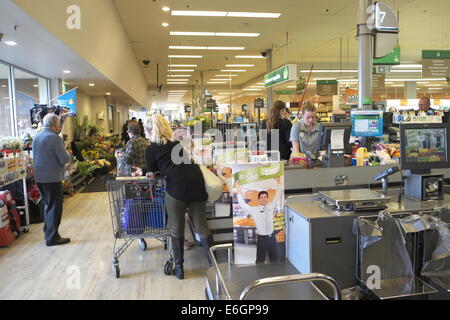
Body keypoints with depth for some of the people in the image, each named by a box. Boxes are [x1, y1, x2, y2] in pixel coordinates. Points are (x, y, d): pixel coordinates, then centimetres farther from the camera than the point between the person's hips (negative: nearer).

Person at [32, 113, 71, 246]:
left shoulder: (36, 137, 10)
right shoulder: (55, 138, -17)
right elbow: (64, 159, -19)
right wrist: (67, 154, 2)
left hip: (39, 177, 8)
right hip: (52, 178, -8)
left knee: (48, 204, 22)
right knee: (54, 207, 1)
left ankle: (48, 231, 33)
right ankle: (52, 237, 6)